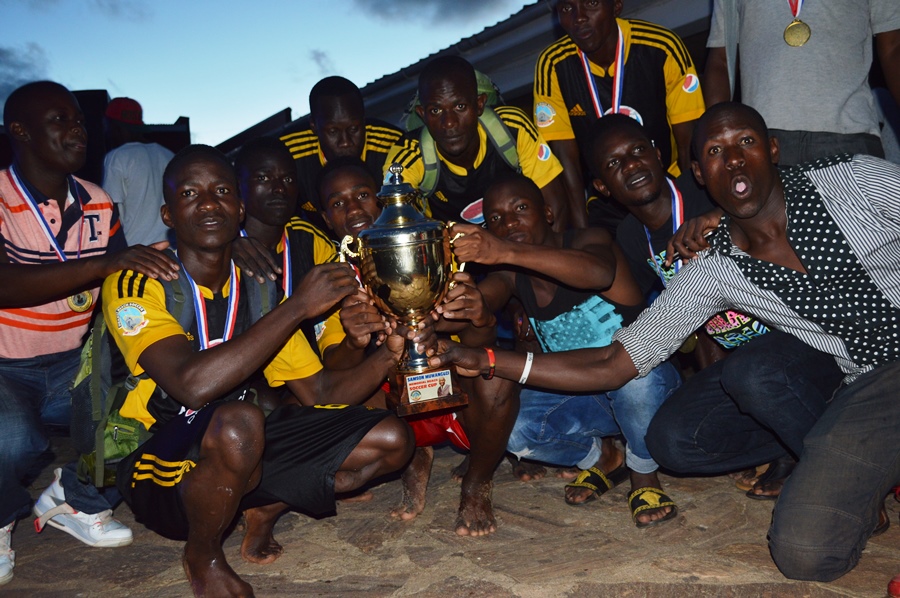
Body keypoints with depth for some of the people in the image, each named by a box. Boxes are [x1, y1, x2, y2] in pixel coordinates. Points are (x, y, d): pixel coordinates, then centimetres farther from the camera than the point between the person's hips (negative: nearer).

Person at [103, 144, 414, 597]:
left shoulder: (256, 290, 2)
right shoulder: (135, 283, -17)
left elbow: (318, 392, 1)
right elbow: (193, 384, -34)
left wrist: (388, 354, -17)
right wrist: (298, 306, -30)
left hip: (237, 453, 6)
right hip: (155, 470, -5)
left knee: (391, 439, -5)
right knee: (238, 422, -39)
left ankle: (265, 509, 12)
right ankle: (202, 556, -7)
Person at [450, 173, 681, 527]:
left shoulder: (587, 240, -19)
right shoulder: (511, 275, 0)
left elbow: (599, 273, -45)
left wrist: (505, 252, -59)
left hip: (644, 387, -5)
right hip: (580, 396, 5)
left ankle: (644, 476, -8)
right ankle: (601, 461, 10)